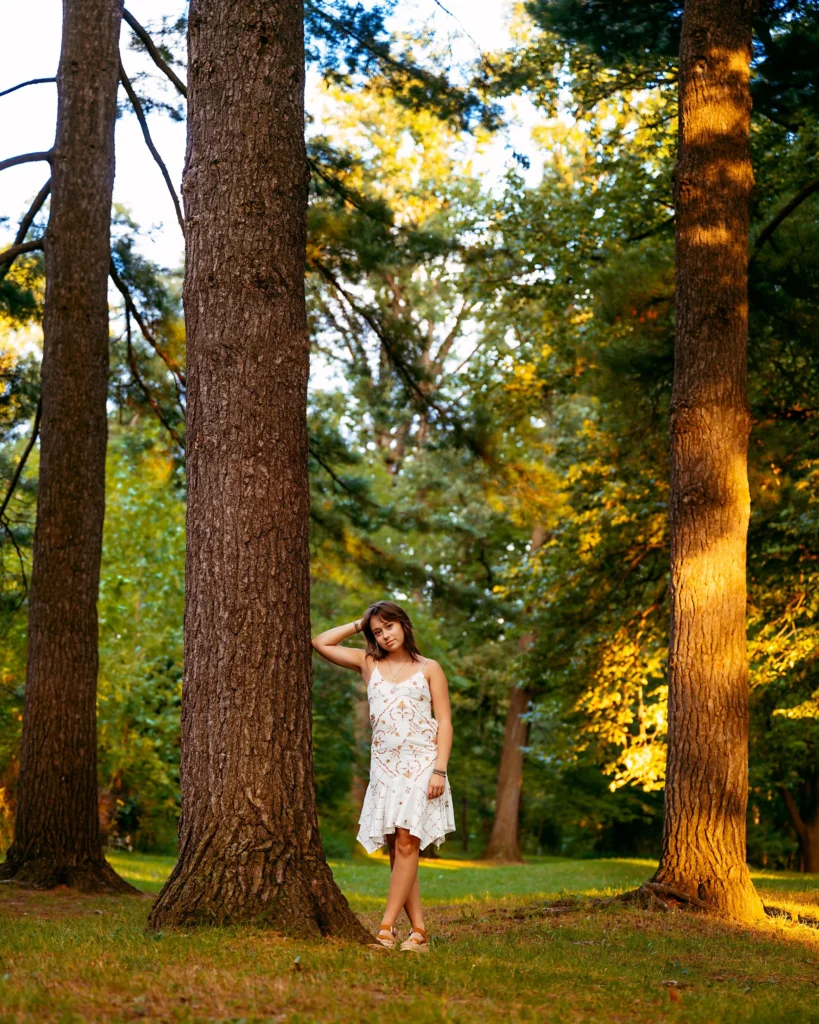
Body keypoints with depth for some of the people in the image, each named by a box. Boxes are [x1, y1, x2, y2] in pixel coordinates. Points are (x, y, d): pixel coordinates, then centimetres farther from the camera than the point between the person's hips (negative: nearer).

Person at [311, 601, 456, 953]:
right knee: (396, 850, -1)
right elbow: (320, 643, 13)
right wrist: (358, 625, 13)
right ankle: (419, 933, 1)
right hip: (384, 764, 4)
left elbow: (444, 723, 2)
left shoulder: (429, 669, 6)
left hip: (421, 763, -3)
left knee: (407, 842, -14)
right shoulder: (369, 664, 14)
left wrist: (440, 770, -8)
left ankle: (386, 926, -16)